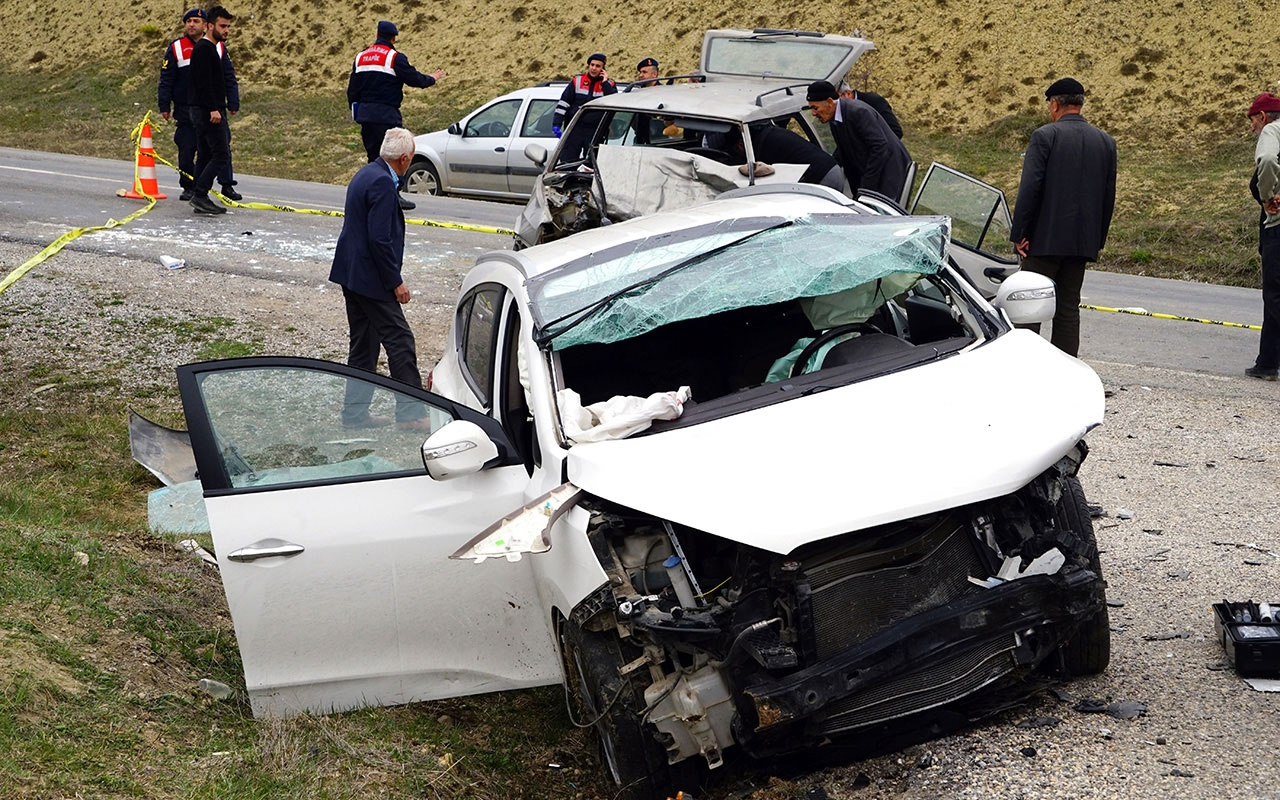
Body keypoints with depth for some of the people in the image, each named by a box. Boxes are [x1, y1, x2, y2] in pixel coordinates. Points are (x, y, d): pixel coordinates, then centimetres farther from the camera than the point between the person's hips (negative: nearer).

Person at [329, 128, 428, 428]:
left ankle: (355, 412, 20)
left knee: (363, 344, 15)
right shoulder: (382, 183, -19)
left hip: (351, 273, 10)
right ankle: (411, 412, 0)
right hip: (370, 278, -10)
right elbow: (379, 239, -23)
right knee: (400, 342, -4)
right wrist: (396, 282, -16)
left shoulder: (366, 174, 12)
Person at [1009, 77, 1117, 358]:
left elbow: (1029, 188, -14)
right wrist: (1098, 239, 17)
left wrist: (1018, 234, -9)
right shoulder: (1106, 142, 9)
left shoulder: (1044, 136, -8)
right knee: (1069, 307, 10)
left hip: (1044, 239, -5)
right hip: (1082, 241, 5)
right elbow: (1109, 195, 11)